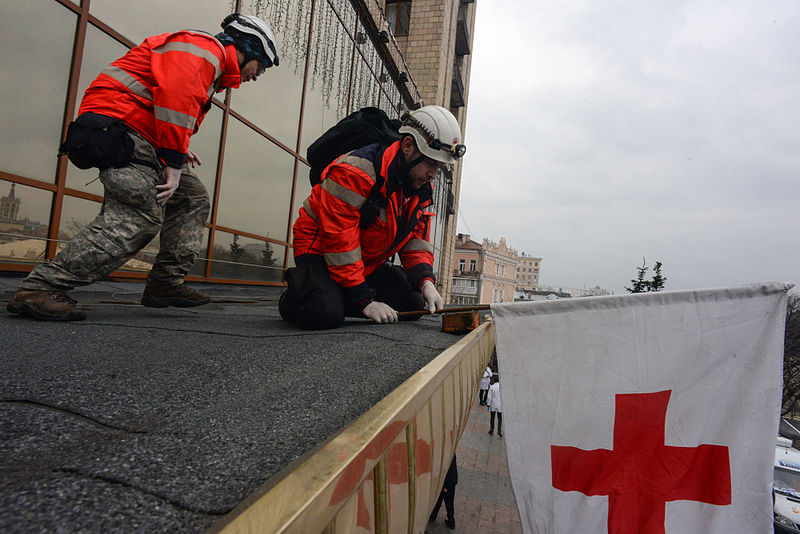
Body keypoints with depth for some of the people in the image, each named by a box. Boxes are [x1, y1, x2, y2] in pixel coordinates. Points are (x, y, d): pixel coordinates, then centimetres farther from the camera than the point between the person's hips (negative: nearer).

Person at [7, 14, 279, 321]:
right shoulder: (206, 48, -5)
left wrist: (178, 149, 17)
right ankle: (39, 289, -22)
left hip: (139, 137, 11)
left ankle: (165, 284, 5)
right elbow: (175, 99, -22)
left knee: (193, 198, 9)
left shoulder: (212, 69, 29)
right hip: (117, 126, -11)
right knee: (141, 216, -24)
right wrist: (174, 163, -22)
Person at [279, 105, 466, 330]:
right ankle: (294, 297, 4)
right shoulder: (354, 172, -27)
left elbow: (416, 240, 2)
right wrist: (364, 302, -27)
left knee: (413, 305, -1)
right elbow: (339, 242, -29)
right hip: (321, 250, -7)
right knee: (326, 315, -32)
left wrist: (426, 282, -18)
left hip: (370, 261, 8)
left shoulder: (422, 188, -1)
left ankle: (340, 299, 10)